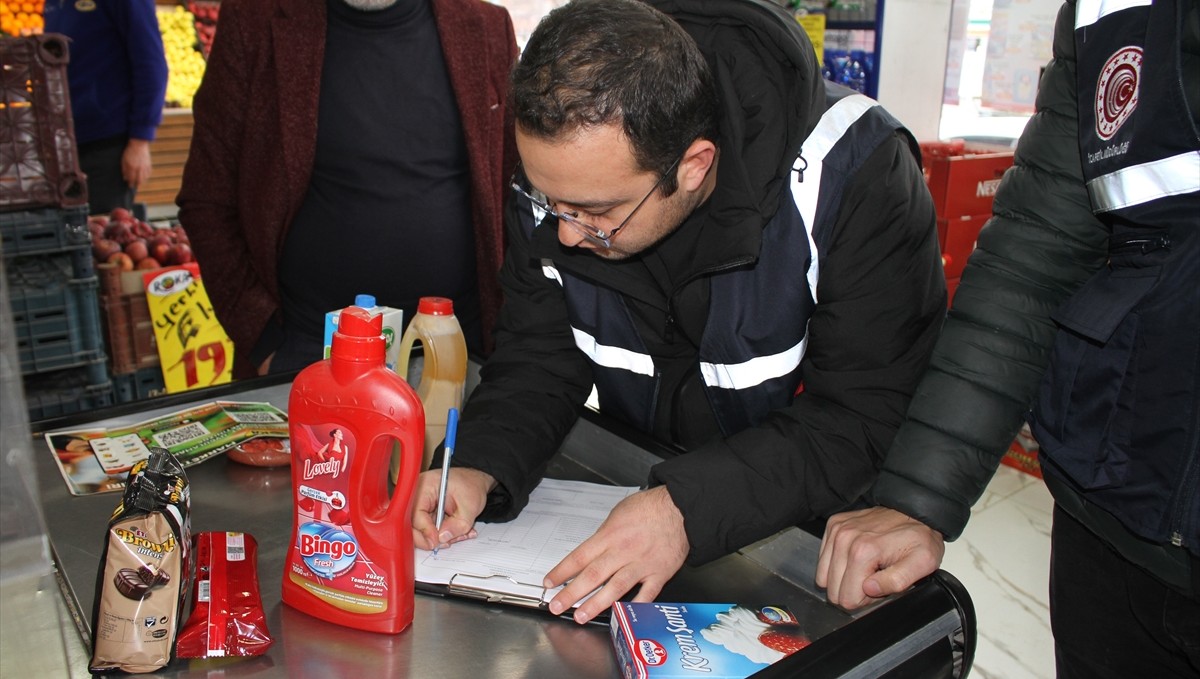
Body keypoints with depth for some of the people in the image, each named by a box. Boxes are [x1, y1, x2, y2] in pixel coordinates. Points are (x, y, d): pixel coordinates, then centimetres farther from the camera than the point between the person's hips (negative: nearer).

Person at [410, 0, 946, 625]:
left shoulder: (856, 175, -26)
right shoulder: (561, 174, -12)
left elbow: (861, 419, -24)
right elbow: (540, 359, -4)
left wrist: (690, 509, -36)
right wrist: (482, 468, -23)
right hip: (639, 486, 3)